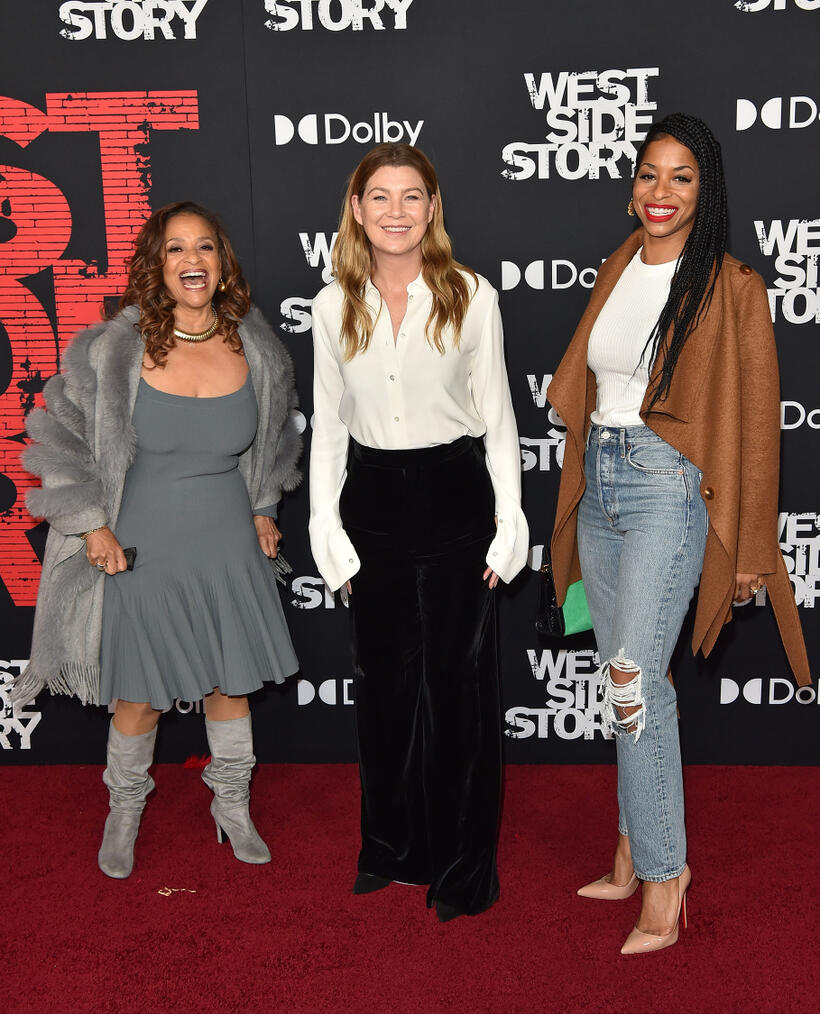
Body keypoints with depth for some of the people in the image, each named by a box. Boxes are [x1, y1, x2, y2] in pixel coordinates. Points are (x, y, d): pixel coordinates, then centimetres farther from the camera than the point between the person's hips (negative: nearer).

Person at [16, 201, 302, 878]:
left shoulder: (256, 349, -3)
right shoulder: (115, 350, -14)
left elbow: (271, 439, 15)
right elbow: (62, 435, -4)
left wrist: (263, 511, 12)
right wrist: (93, 524, -7)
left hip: (229, 546, 3)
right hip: (141, 550, -2)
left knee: (231, 683, 13)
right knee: (138, 694, 8)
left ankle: (233, 805, 36)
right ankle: (125, 810, 35)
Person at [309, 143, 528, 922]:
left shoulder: (471, 296, -5)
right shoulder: (333, 306, 3)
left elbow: (496, 416, -1)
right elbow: (327, 425, 7)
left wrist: (508, 523, -5)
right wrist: (327, 528, 2)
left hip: (454, 495, -3)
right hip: (373, 499, 3)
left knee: (458, 678, 4)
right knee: (381, 677, 13)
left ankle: (463, 865, 21)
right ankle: (391, 844, 32)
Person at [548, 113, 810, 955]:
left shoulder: (730, 287, -6)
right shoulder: (615, 271, 13)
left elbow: (755, 421, -5)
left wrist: (748, 547, -5)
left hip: (669, 490, -6)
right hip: (599, 487, 7)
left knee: (632, 683, -12)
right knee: (628, 684, 12)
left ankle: (663, 871, 3)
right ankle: (635, 854, 24)